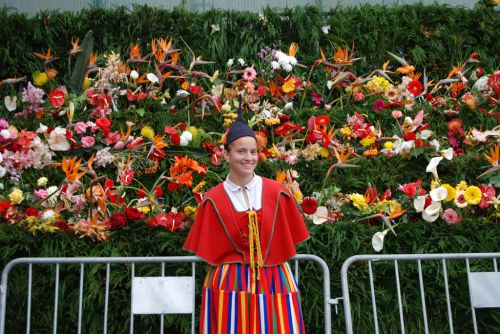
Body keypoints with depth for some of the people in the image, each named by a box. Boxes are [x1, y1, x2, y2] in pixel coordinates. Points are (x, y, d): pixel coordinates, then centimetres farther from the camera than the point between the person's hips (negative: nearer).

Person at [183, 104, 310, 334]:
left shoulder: (277, 193, -1)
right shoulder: (213, 200, -3)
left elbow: (288, 240, 7)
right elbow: (209, 252, 5)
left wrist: (267, 263, 1)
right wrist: (233, 266, -3)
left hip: (275, 282, 1)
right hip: (229, 285, -1)